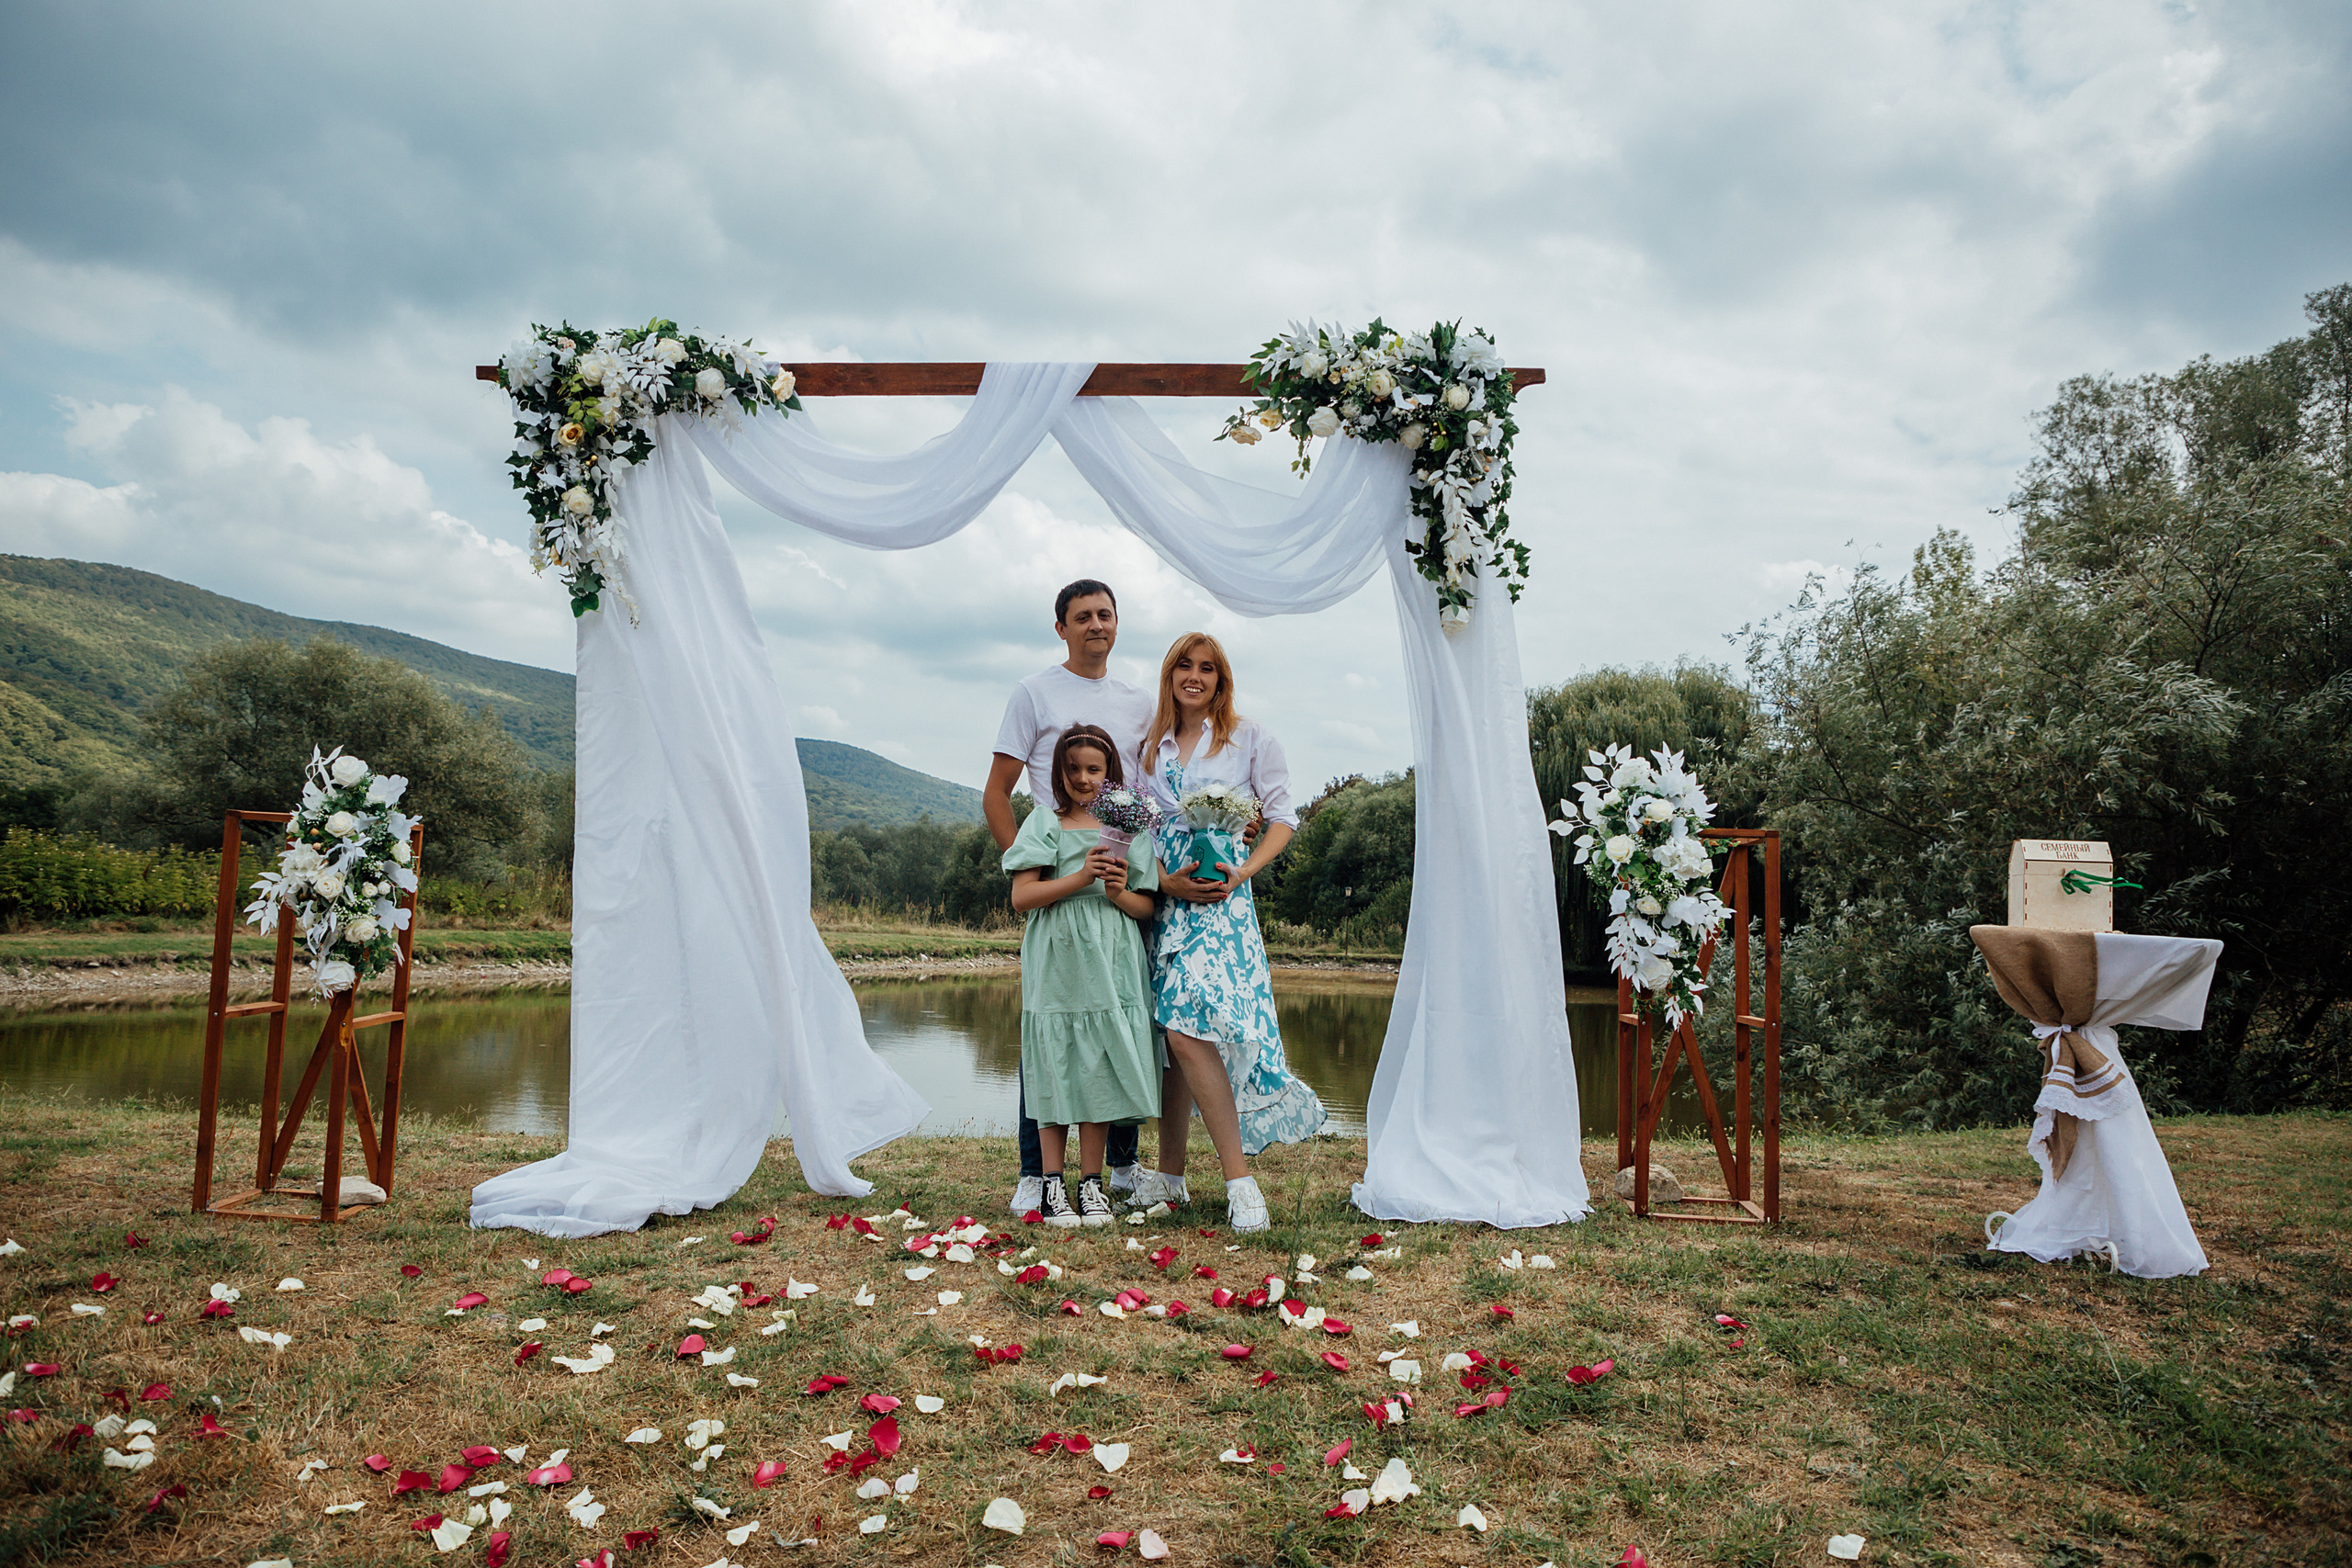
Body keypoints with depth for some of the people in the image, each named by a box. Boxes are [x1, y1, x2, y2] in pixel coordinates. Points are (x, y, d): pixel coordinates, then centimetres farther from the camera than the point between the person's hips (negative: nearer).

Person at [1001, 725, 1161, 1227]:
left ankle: (1092, 1183, 12)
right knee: (1056, 1068, -1)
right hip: (1057, 964, -2)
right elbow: (1021, 897, -5)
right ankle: (1053, 1183, 9)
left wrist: (1120, 894, -11)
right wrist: (1081, 877, -15)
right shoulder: (1045, 822, 5)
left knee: (1099, 1069, 2)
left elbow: (1147, 908, 11)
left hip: (1111, 965, 2)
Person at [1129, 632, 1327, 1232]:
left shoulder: (1249, 737, 6)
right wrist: (1165, 880, -5)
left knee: (1187, 1032, -18)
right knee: (1170, 1035, 4)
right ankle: (1169, 1174, 16)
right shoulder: (1151, 745, 15)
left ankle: (1240, 1180, -12)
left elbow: (1282, 817, 4)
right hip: (1165, 898, 4)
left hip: (1221, 899, -4)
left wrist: (1242, 872, -11)